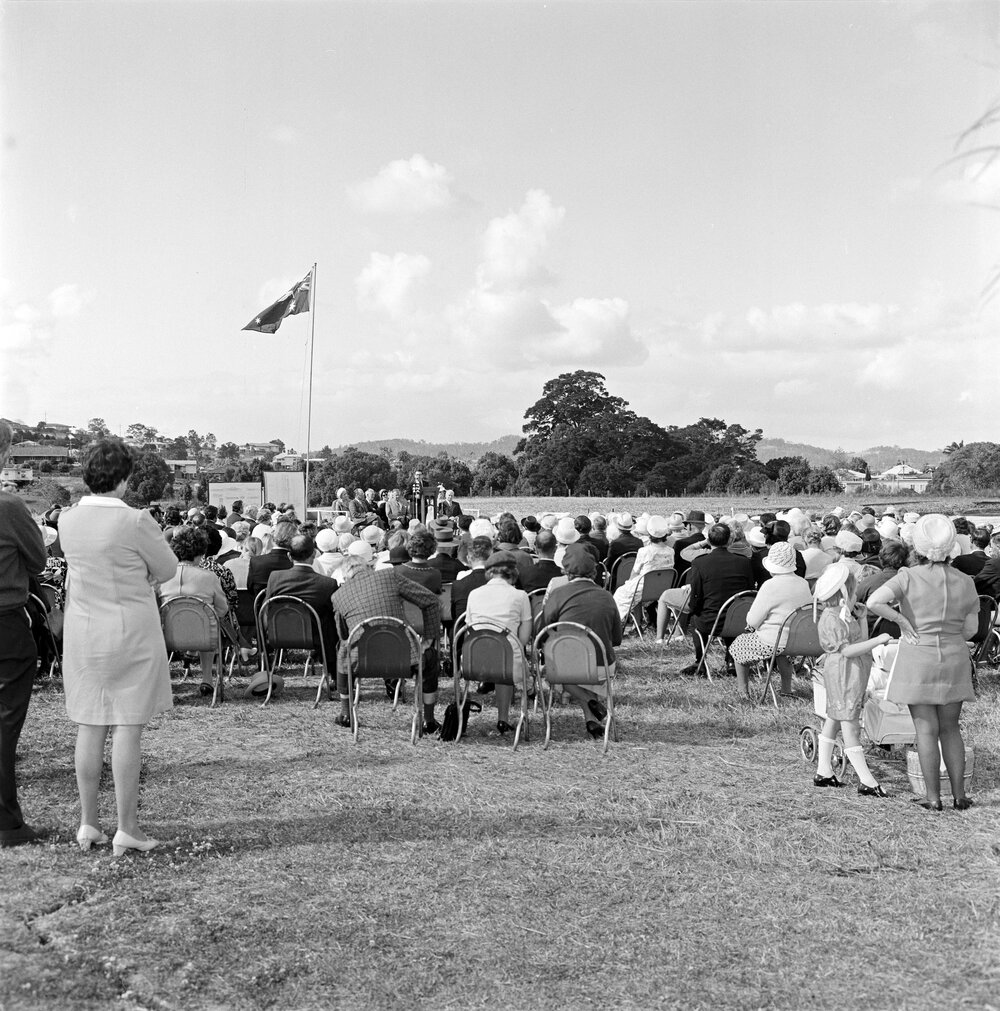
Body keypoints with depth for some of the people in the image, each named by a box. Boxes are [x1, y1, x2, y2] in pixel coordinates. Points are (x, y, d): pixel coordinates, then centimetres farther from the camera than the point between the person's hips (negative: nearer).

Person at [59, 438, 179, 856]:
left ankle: (88, 823, 19)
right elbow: (167, 569, -5)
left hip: (82, 632, 5)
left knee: (89, 727, 12)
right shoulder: (136, 522, -17)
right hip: (131, 633, -5)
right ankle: (126, 828, 7)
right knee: (128, 728, 1)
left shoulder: (67, 520, 0)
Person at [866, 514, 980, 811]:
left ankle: (933, 798, 8)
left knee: (926, 730, 5)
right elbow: (970, 629, 2)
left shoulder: (909, 577, -11)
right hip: (954, 658, 3)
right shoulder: (965, 582, -2)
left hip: (918, 658, -3)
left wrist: (901, 619, -11)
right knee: (950, 728, 16)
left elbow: (874, 602, -25)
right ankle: (959, 795, 18)